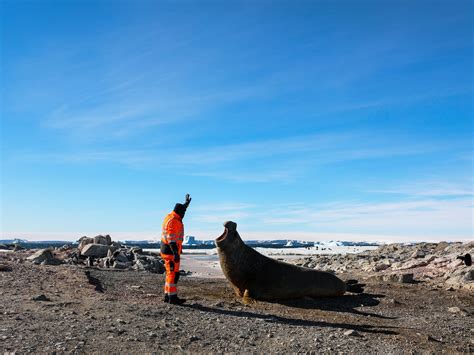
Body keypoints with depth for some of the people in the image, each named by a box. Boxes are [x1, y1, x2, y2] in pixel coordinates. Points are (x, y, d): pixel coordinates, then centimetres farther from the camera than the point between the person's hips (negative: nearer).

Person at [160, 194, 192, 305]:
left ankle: (167, 295, 19)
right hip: (171, 251, -10)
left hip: (167, 249, 10)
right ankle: (172, 297, -3)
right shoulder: (173, 221, -20)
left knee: (171, 273, 14)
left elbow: (180, 212, 33)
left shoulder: (170, 217, 10)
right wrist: (176, 253, -30)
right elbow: (171, 239, -26)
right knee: (173, 274, -6)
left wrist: (186, 203, 41)